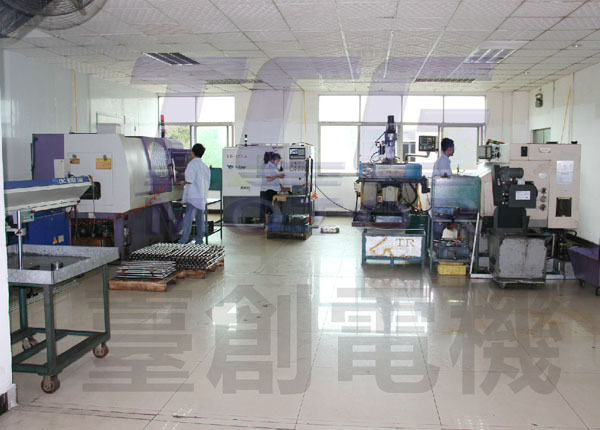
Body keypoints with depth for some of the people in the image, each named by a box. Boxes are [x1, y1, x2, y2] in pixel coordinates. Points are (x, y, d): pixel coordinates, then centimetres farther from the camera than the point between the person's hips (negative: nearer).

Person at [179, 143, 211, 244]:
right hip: (203, 196, 7)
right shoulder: (205, 166, 14)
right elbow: (208, 183, 14)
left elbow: (190, 180, -15)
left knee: (188, 217, -9)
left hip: (193, 196, -7)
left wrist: (183, 182, 4)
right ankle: (199, 240, 15)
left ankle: (184, 240, -13)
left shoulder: (192, 164, -8)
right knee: (200, 218, 11)